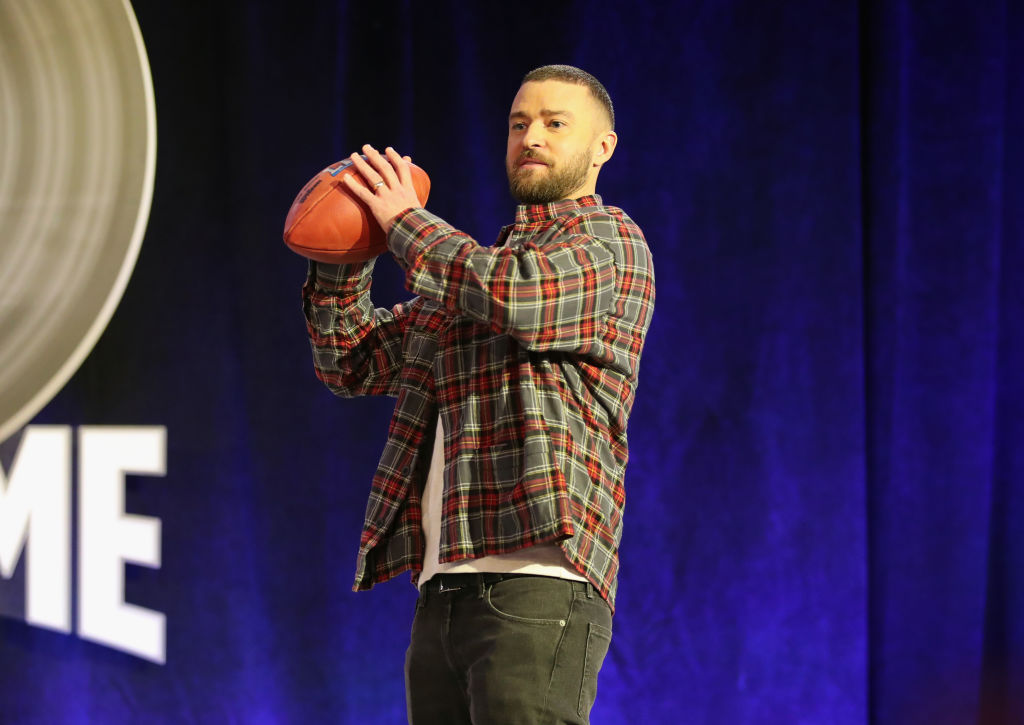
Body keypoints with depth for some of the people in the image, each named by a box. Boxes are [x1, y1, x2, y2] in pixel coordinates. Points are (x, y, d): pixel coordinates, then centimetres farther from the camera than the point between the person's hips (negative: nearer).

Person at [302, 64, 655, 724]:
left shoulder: (611, 242, 3)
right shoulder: (481, 268, 27)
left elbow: (516, 295, -18)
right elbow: (351, 362, 27)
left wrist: (405, 221, -3)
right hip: (444, 595, 8)